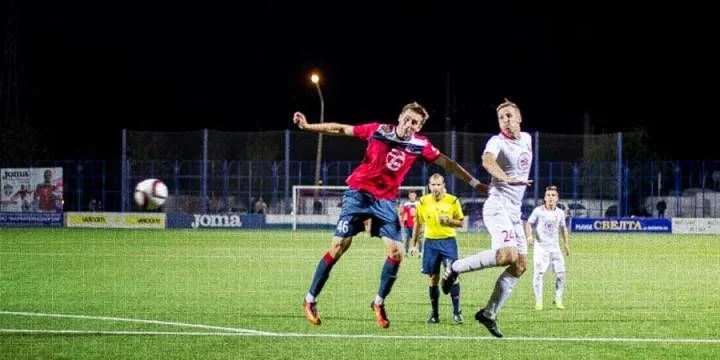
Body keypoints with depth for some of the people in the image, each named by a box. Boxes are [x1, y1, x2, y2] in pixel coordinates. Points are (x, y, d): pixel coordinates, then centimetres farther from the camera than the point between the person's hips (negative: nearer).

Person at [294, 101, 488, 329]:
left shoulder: (420, 145, -3)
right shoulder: (378, 131, -9)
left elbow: (446, 163, 4)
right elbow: (341, 130, -1)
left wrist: (475, 183, 6)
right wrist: (307, 126, -3)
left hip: (386, 201, 3)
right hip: (358, 193, -3)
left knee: (396, 252, -9)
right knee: (339, 246, -8)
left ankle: (379, 302, 11)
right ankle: (310, 299, 2)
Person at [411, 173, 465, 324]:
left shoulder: (452, 201, -1)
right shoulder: (423, 202, 3)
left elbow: (460, 222, 5)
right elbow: (418, 224, 13)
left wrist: (449, 220, -15)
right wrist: (414, 244, 13)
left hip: (448, 241, -2)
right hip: (431, 242, 2)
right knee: (433, 279, 4)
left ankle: (457, 312, -4)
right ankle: (434, 314, 14)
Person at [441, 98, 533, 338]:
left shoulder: (526, 139, 11)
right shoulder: (497, 142, -13)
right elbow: (487, 160, -37)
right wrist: (506, 178, -54)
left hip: (515, 211, 8)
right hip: (498, 207, -8)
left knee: (520, 265, 3)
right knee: (507, 254, -29)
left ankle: (489, 313, 7)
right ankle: (455, 268, -13)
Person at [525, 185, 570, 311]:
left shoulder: (560, 213, 6)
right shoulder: (538, 211, -6)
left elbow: (563, 228, 19)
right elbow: (528, 224, -5)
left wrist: (566, 243, 20)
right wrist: (529, 236, -22)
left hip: (554, 247, 4)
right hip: (540, 246, -4)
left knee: (561, 273, -1)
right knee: (539, 273, -11)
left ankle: (558, 300, 13)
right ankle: (538, 302, -4)